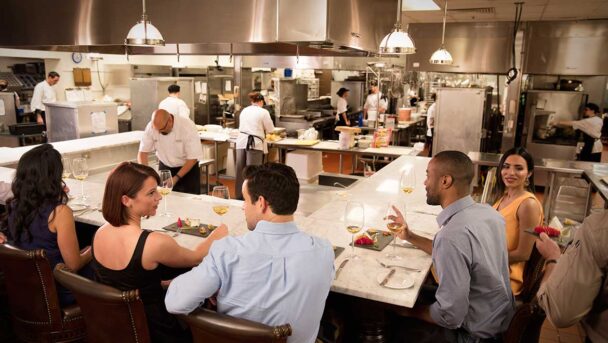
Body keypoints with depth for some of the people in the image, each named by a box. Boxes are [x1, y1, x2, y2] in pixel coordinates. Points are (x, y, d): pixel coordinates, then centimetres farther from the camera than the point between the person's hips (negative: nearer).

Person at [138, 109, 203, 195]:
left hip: (188, 167, -2)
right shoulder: (151, 126, -15)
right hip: (165, 167, 3)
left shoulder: (188, 127, -25)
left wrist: (176, 178, -25)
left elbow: (193, 158, -22)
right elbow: (143, 152, -9)